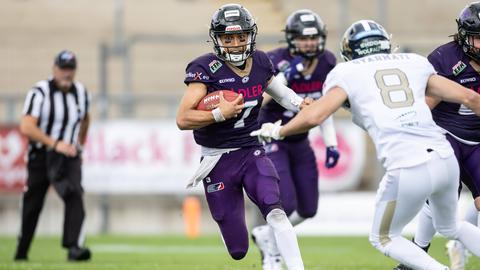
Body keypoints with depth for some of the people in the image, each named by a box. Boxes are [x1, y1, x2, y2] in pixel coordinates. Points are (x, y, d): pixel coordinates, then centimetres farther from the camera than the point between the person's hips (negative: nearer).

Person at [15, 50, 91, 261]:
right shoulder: (40, 92, -13)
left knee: (74, 196, -22)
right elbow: (26, 127, -22)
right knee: (32, 205, 8)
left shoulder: (81, 93, 3)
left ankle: (74, 246, -31)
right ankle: (21, 253, 26)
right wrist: (55, 144, -28)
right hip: (40, 155, -2)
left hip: (68, 157, 2)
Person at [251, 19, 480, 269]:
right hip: (446, 161, 5)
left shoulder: (348, 74, 11)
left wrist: (276, 131, 15)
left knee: (383, 238, 21)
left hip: (407, 171, -5)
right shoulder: (414, 64, 21)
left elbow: (313, 116, -3)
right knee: (449, 226, 32)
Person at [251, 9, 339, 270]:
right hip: (270, 139, -6)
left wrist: (331, 145, 4)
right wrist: (285, 76, -39)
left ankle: (265, 233, 35)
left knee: (307, 209, 8)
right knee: (286, 204, -18)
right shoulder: (275, 62, -23)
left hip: (299, 142, 6)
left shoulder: (327, 63, -6)